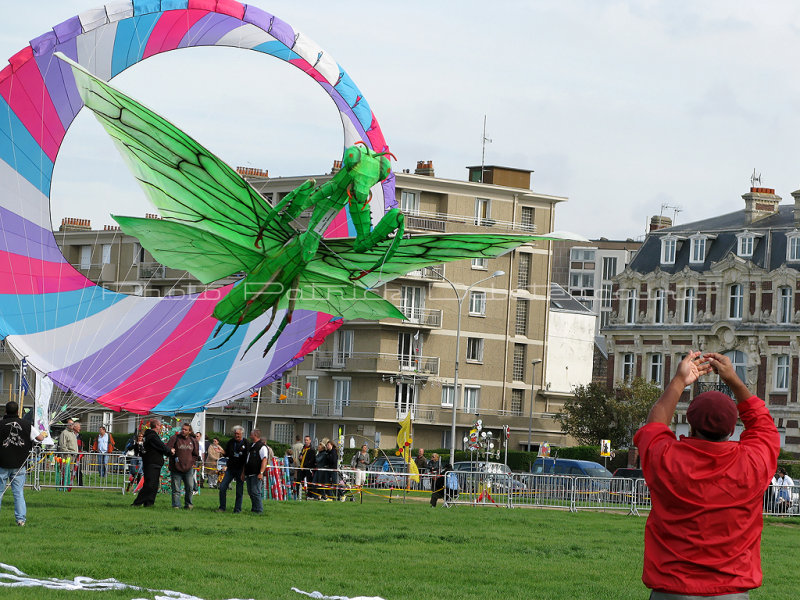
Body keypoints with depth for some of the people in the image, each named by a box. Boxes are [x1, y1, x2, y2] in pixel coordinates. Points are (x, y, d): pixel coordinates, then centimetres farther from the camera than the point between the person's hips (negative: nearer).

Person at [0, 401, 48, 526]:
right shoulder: (26, 425, 1)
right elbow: (39, 438, 12)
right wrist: (44, 434, 34)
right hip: (19, 464, 2)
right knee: (19, 493, 6)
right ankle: (21, 519, 1)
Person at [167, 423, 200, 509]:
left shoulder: (193, 440, 8)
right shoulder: (175, 438, -1)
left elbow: (196, 454, 17)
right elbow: (167, 449, -6)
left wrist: (191, 462, 4)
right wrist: (171, 451, -28)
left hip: (188, 469, 3)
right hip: (176, 468, -3)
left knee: (190, 488, 2)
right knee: (176, 489, -1)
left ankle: (188, 504, 18)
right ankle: (176, 505, 5)